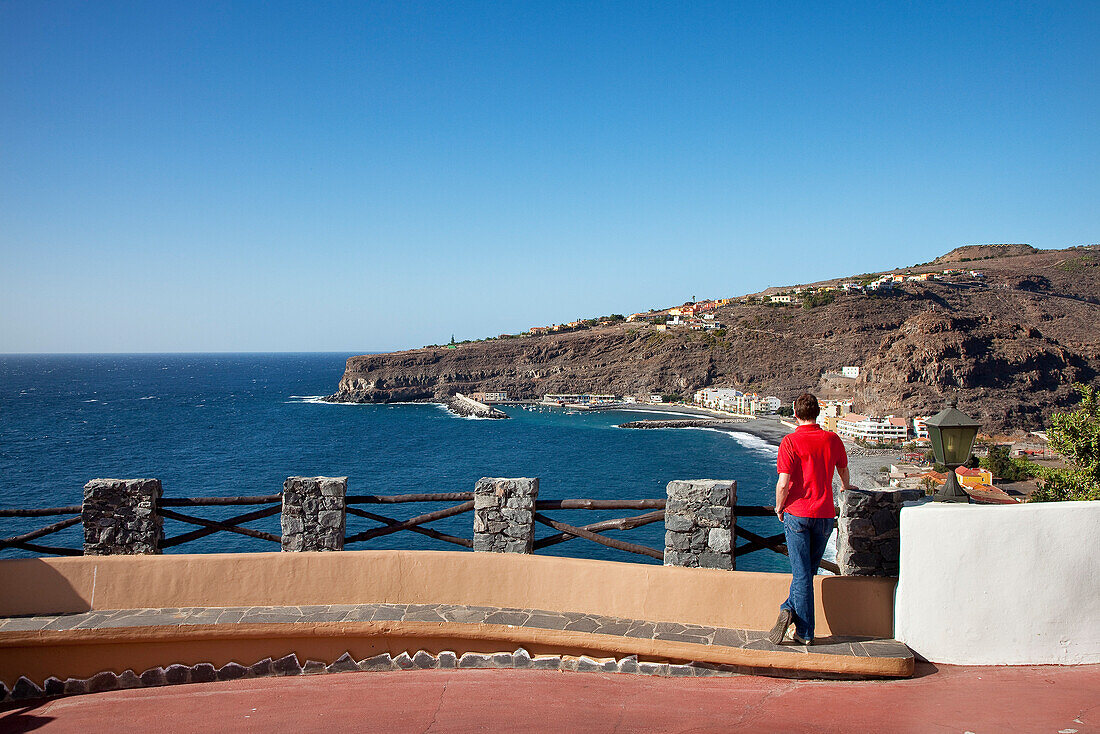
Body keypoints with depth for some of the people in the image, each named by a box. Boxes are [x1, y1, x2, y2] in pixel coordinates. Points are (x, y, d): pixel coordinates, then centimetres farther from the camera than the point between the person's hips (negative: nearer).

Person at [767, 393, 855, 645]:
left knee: (802, 573, 0)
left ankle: (806, 633, -2)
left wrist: (779, 507, 3)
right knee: (808, 571, 15)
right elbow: (843, 470, 22)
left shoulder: (791, 442, -11)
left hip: (797, 513, -3)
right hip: (825, 514, 3)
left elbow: (783, 483, -17)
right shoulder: (832, 440, 2)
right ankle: (789, 610, 9)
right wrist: (845, 486, 44)